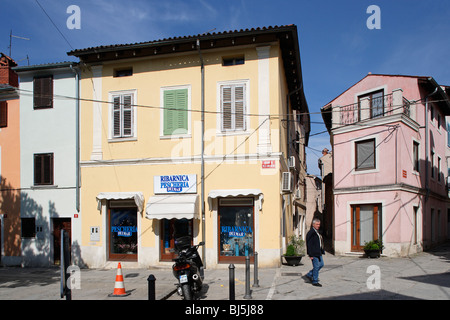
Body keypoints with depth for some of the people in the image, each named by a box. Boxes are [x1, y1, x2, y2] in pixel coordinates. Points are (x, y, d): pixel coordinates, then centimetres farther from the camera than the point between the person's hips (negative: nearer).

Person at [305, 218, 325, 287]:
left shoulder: (317, 231, 14)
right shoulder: (310, 233, -17)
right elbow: (309, 244, -19)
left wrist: (322, 251, 20)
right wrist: (310, 255, -20)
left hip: (319, 252, 10)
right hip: (314, 253, -10)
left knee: (321, 264, 15)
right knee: (316, 267, -3)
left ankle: (310, 274, 25)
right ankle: (315, 281, 9)